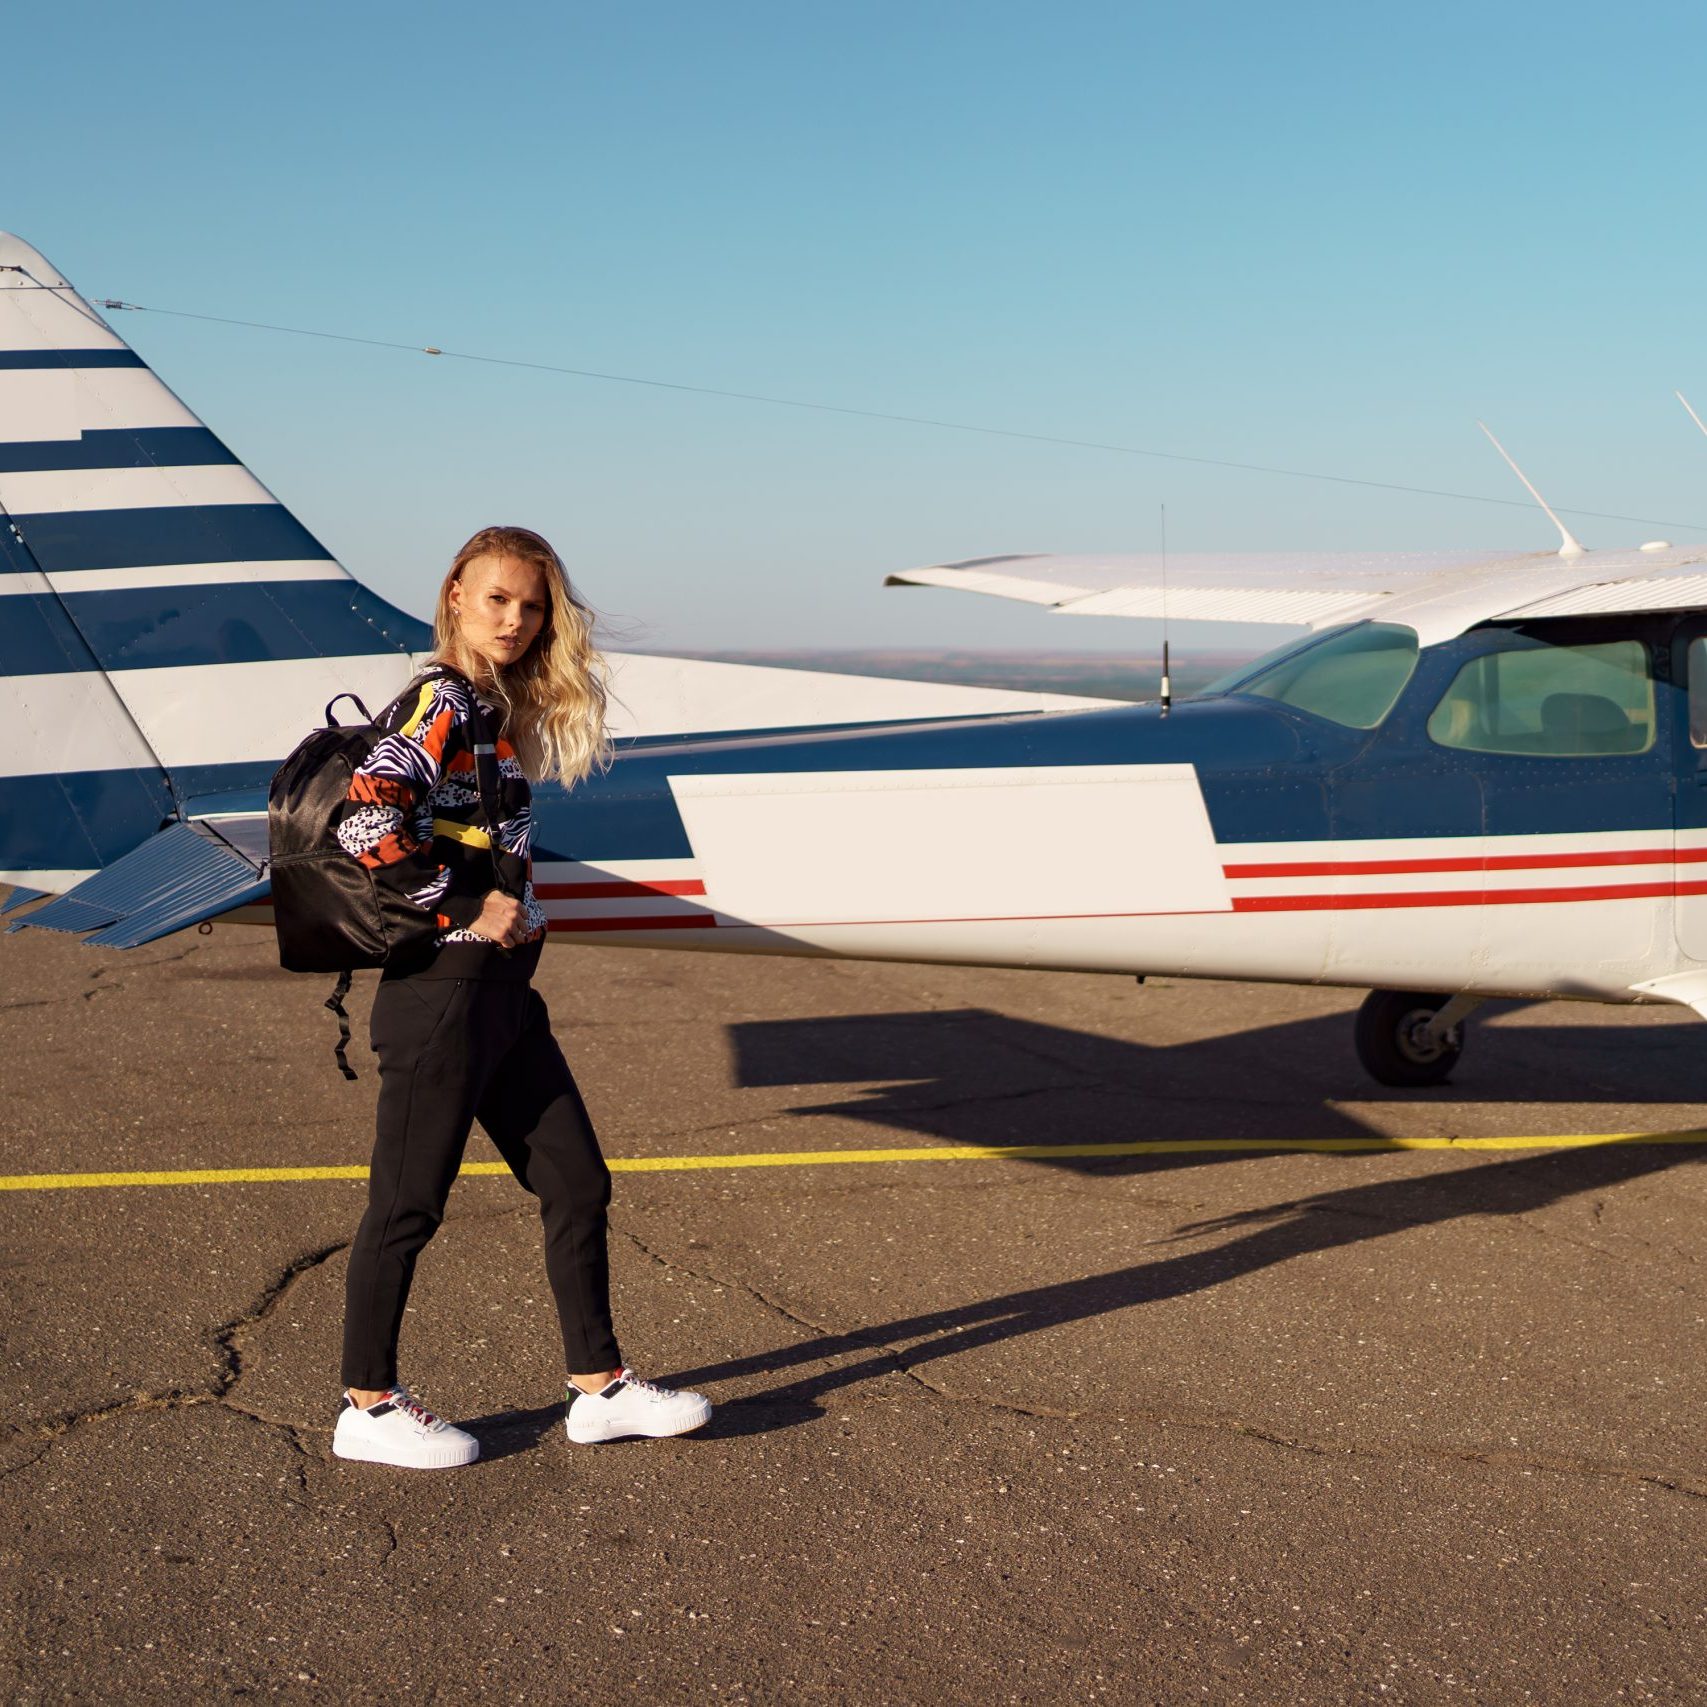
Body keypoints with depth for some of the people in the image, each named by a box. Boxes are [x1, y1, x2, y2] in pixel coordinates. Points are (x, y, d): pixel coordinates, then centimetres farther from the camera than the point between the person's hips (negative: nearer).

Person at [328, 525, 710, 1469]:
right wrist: (464, 906, -18)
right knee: (408, 1203, 2)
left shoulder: (496, 711, 15)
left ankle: (599, 1386, 20)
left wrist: (513, 915, 10)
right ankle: (368, 1407, 16)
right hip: (442, 990, -9)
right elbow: (366, 821, -26)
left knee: (577, 1184, 11)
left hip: (501, 992, 9)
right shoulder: (441, 702, -13)